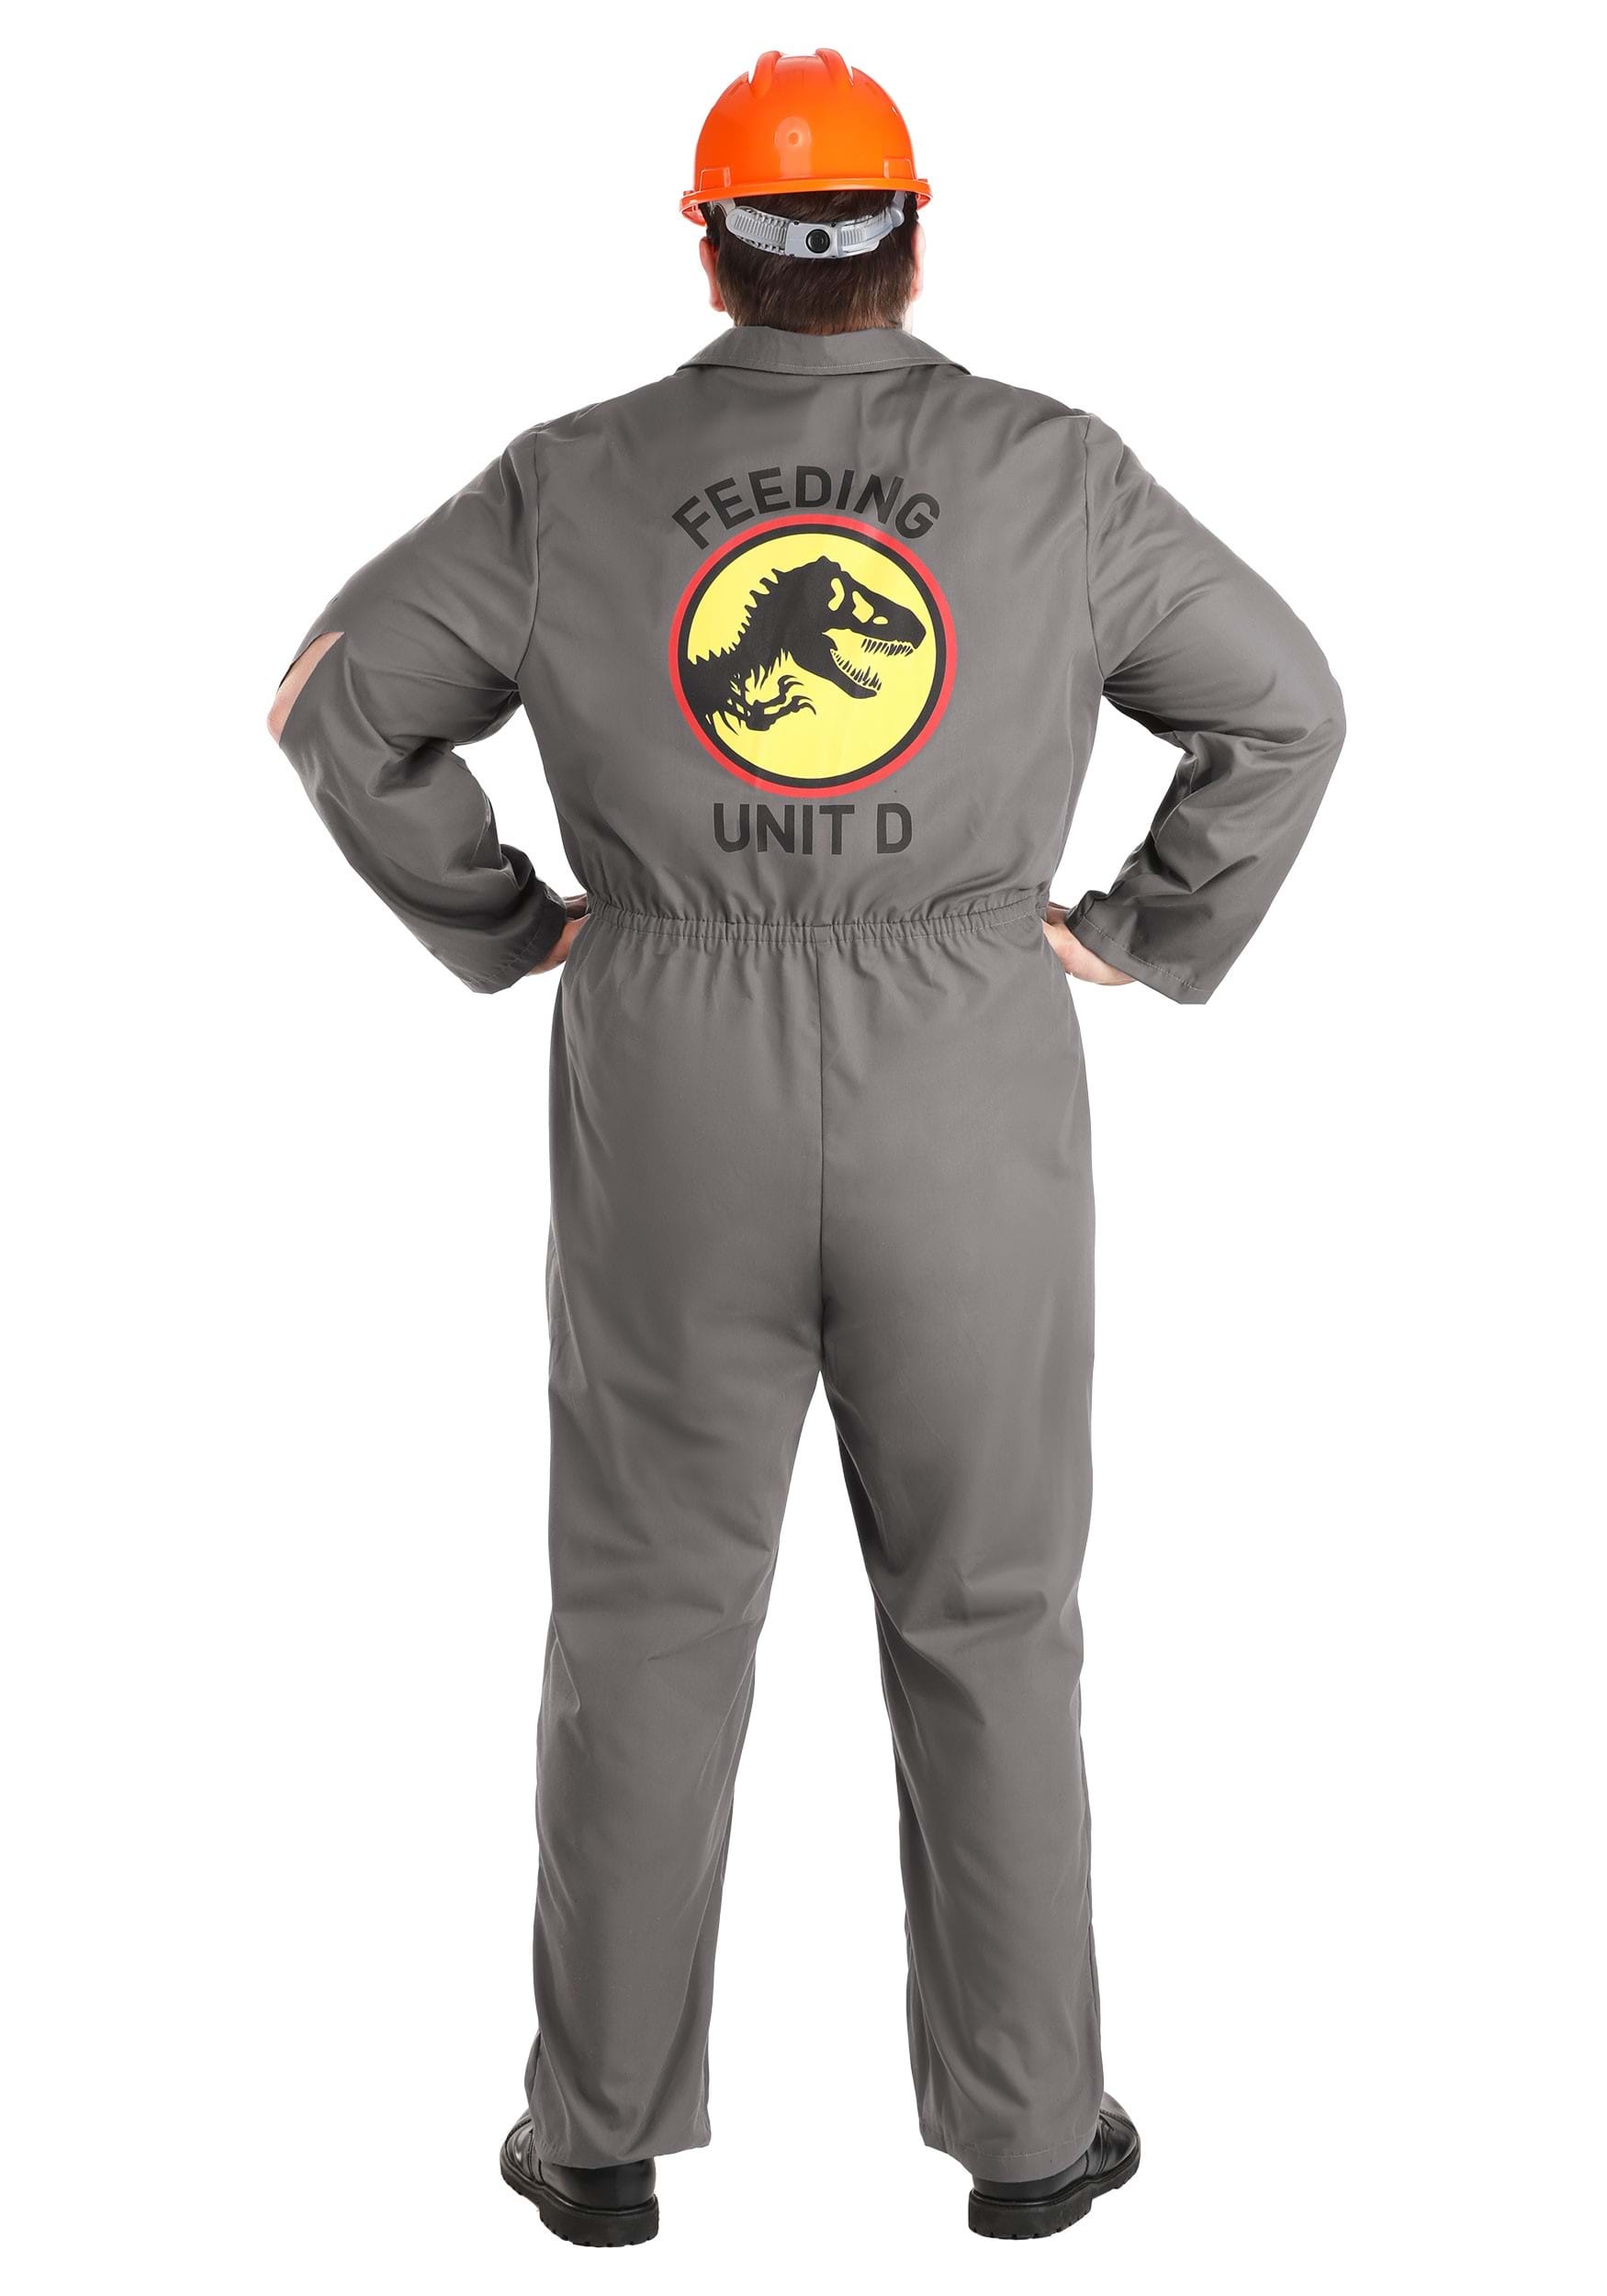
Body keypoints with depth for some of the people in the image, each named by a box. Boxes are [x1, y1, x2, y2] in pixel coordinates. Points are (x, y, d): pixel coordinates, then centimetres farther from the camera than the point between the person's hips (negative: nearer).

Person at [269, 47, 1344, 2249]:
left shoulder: (575, 480, 1)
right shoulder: (1051, 470, 0)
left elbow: (339, 706, 4)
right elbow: (1281, 703, 3)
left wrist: (505, 927, 10)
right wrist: (1146, 934, 9)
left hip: (673, 1089, 1)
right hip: (971, 1086, 0)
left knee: (649, 1617, 10)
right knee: (985, 1618, 10)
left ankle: (605, 2128, 18)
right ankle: (1027, 2124, 18)